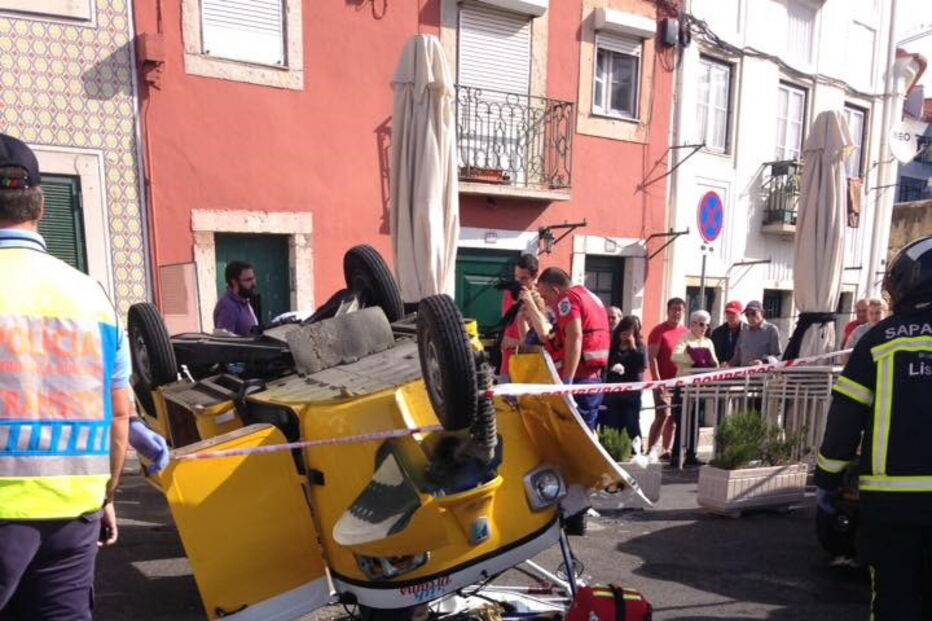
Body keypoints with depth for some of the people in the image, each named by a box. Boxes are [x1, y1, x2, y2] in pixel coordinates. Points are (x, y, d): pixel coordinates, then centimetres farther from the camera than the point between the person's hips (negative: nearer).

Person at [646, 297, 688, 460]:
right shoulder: (659, 331, -3)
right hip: (664, 382, -5)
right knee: (662, 415, -11)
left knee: (674, 418, 8)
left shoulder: (687, 332, 13)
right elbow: (652, 358, -8)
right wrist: (657, 381, -14)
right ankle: (649, 451, -5)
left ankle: (666, 451, 17)